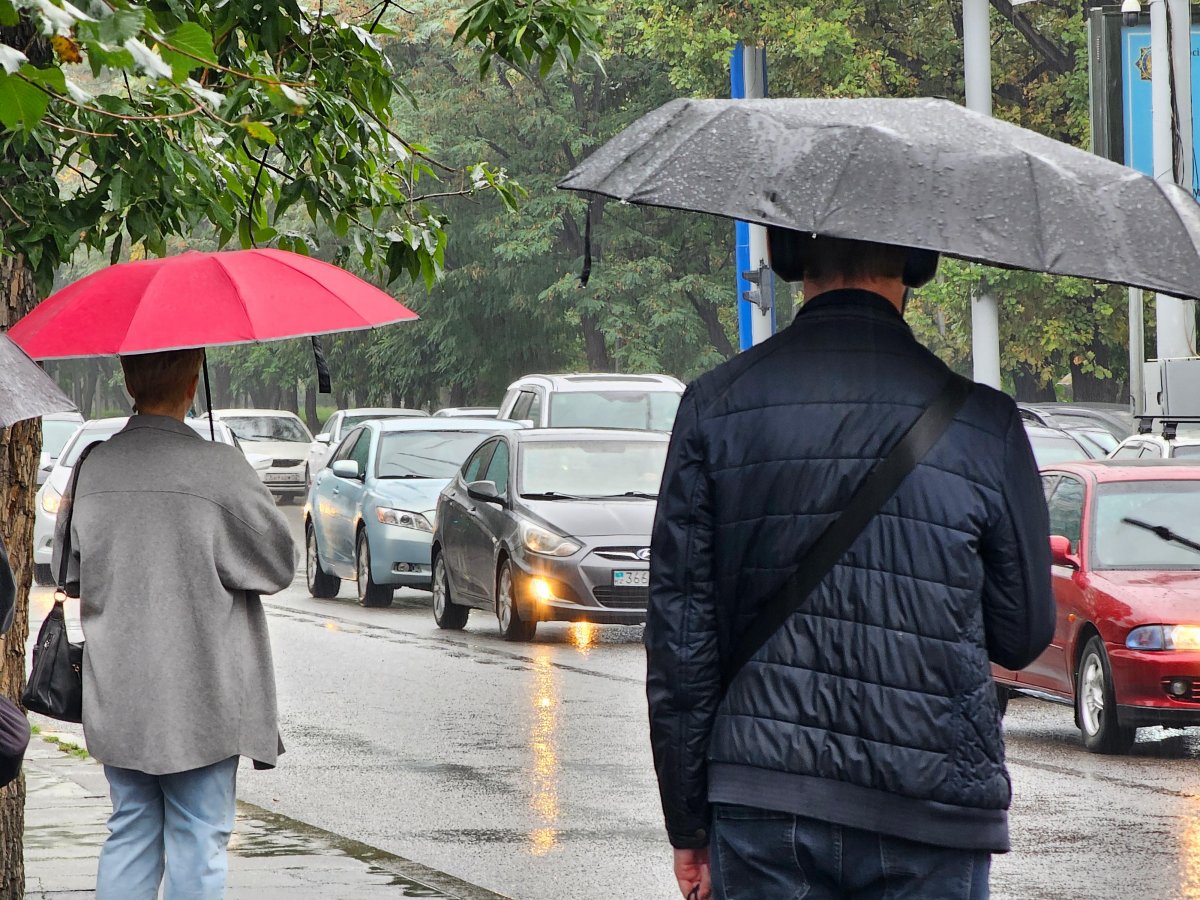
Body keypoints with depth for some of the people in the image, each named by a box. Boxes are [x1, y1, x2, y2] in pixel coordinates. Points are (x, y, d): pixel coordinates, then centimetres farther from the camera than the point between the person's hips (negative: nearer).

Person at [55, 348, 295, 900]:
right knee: (198, 841, 3)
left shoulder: (93, 469, 0)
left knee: (130, 834, 13)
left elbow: (70, 576, 10)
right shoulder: (218, 469, -15)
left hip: (116, 703, 4)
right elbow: (280, 564, -4)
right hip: (200, 701, -4)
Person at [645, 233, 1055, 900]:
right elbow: (1024, 635, 5)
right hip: (931, 814, -1)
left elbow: (678, 629, 2)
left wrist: (689, 823, 8)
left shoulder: (715, 407, 2)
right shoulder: (984, 421, -1)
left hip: (761, 807, 1)